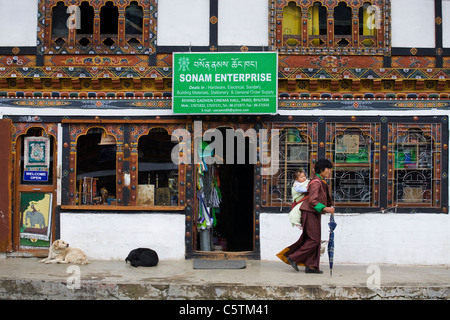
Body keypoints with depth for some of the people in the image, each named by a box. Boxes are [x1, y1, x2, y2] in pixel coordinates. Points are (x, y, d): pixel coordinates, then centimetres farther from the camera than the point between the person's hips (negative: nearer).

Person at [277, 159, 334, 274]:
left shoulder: (321, 182, 15)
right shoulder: (316, 182, -16)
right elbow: (312, 201, -24)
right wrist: (326, 209, -29)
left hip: (315, 214, 10)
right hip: (310, 213, -10)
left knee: (315, 240, 7)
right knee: (314, 240, -9)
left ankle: (311, 266, 8)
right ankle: (293, 258, -3)